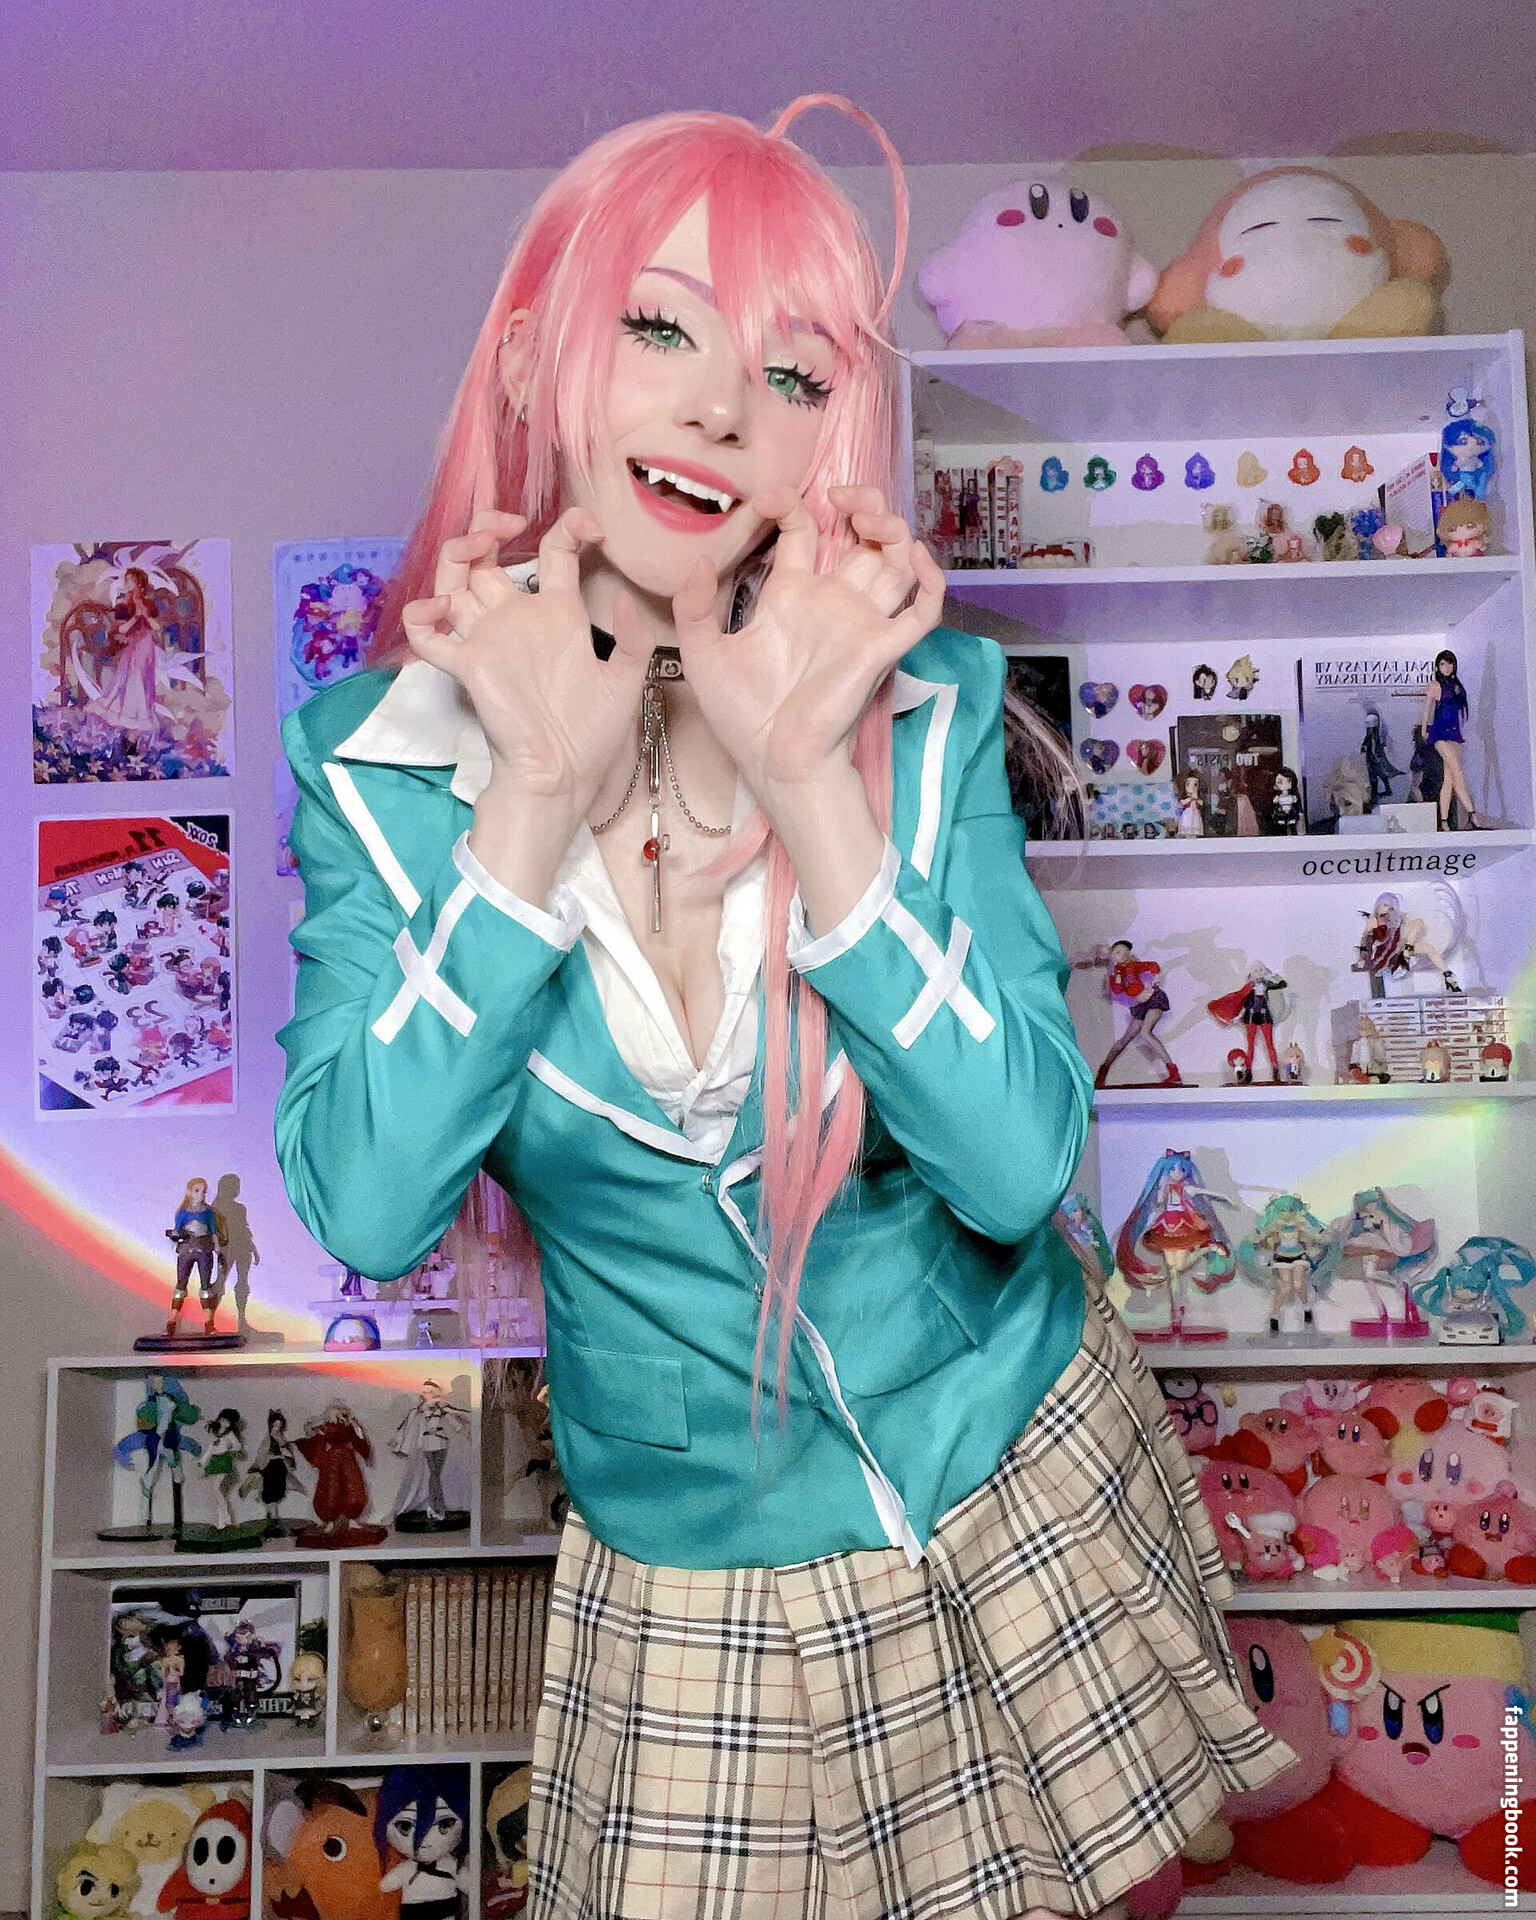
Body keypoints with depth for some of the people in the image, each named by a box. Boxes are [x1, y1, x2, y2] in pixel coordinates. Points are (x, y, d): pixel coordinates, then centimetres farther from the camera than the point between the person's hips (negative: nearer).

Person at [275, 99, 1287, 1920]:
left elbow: (1017, 1170, -22)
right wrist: (540, 800, -28)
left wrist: (809, 783, -31)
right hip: (688, 1577, 0)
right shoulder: (380, 756, -13)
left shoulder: (916, 700, -15)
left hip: (1024, 1488, 1)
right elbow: (364, 1216, -21)